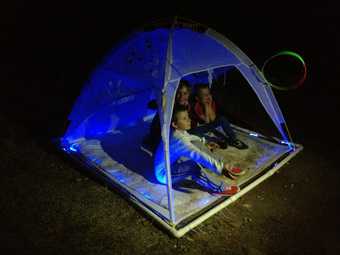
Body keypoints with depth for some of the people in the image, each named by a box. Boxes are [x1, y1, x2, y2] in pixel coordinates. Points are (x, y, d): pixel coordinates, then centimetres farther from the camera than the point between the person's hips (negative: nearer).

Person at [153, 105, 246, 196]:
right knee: (193, 165, -37)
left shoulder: (178, 131, -6)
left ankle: (225, 168, 3)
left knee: (198, 144, 2)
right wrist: (221, 167, -43)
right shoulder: (178, 140, -35)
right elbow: (199, 156, -42)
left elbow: (188, 137, 20)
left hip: (173, 163, 10)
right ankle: (217, 188, -18)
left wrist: (205, 143, 19)